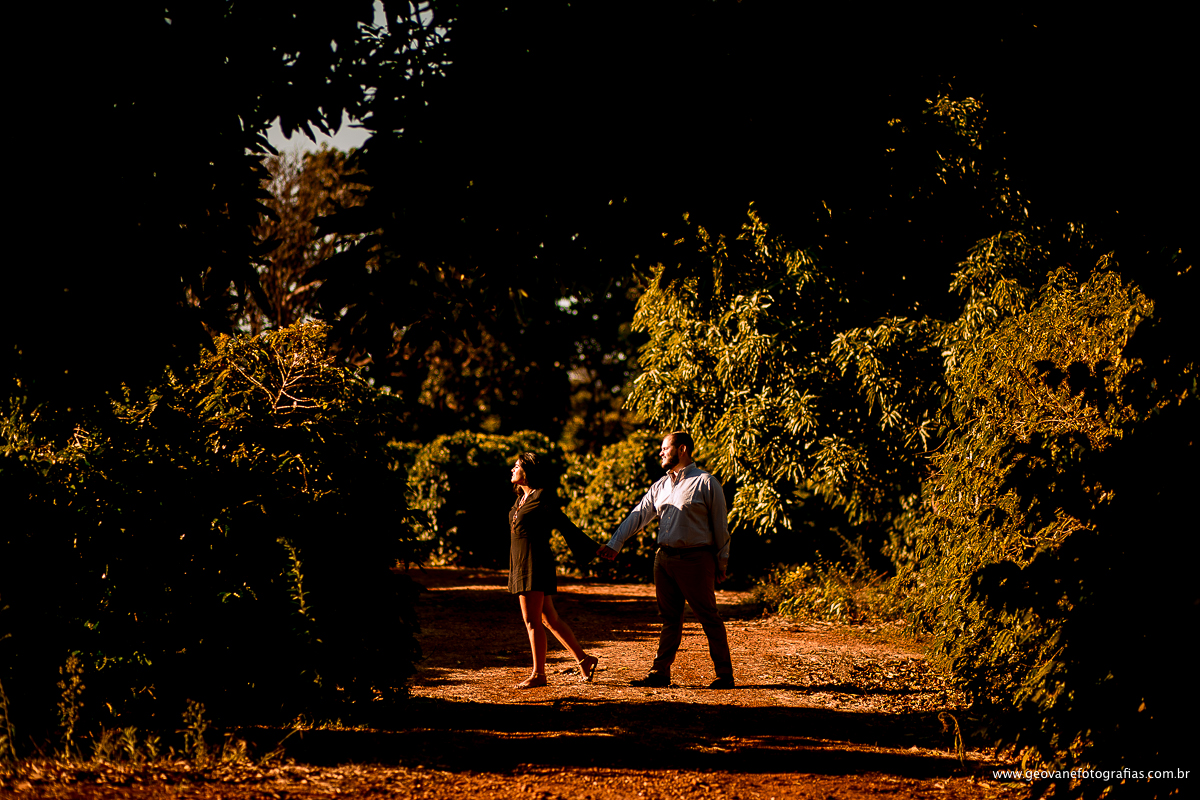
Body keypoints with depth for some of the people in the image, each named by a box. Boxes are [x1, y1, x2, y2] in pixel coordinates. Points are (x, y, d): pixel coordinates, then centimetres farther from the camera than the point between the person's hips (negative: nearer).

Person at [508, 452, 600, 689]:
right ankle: (584, 659, 19)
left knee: (532, 620, -7)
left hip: (535, 562, -9)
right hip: (521, 562, 9)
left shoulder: (542, 498, -11)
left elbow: (564, 525, -6)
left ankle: (538, 674, -2)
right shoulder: (522, 498, 14)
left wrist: (589, 549, 1)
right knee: (549, 618, 12)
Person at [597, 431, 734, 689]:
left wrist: (721, 564, -3)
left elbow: (720, 525, -3)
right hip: (664, 558, 6)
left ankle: (725, 674, 3)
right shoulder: (660, 486, 13)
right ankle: (660, 672, 13)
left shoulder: (705, 483, -5)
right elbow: (639, 515, 11)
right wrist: (614, 544, 3)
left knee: (709, 617, -2)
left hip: (695, 559, -6)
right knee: (669, 619, 10)